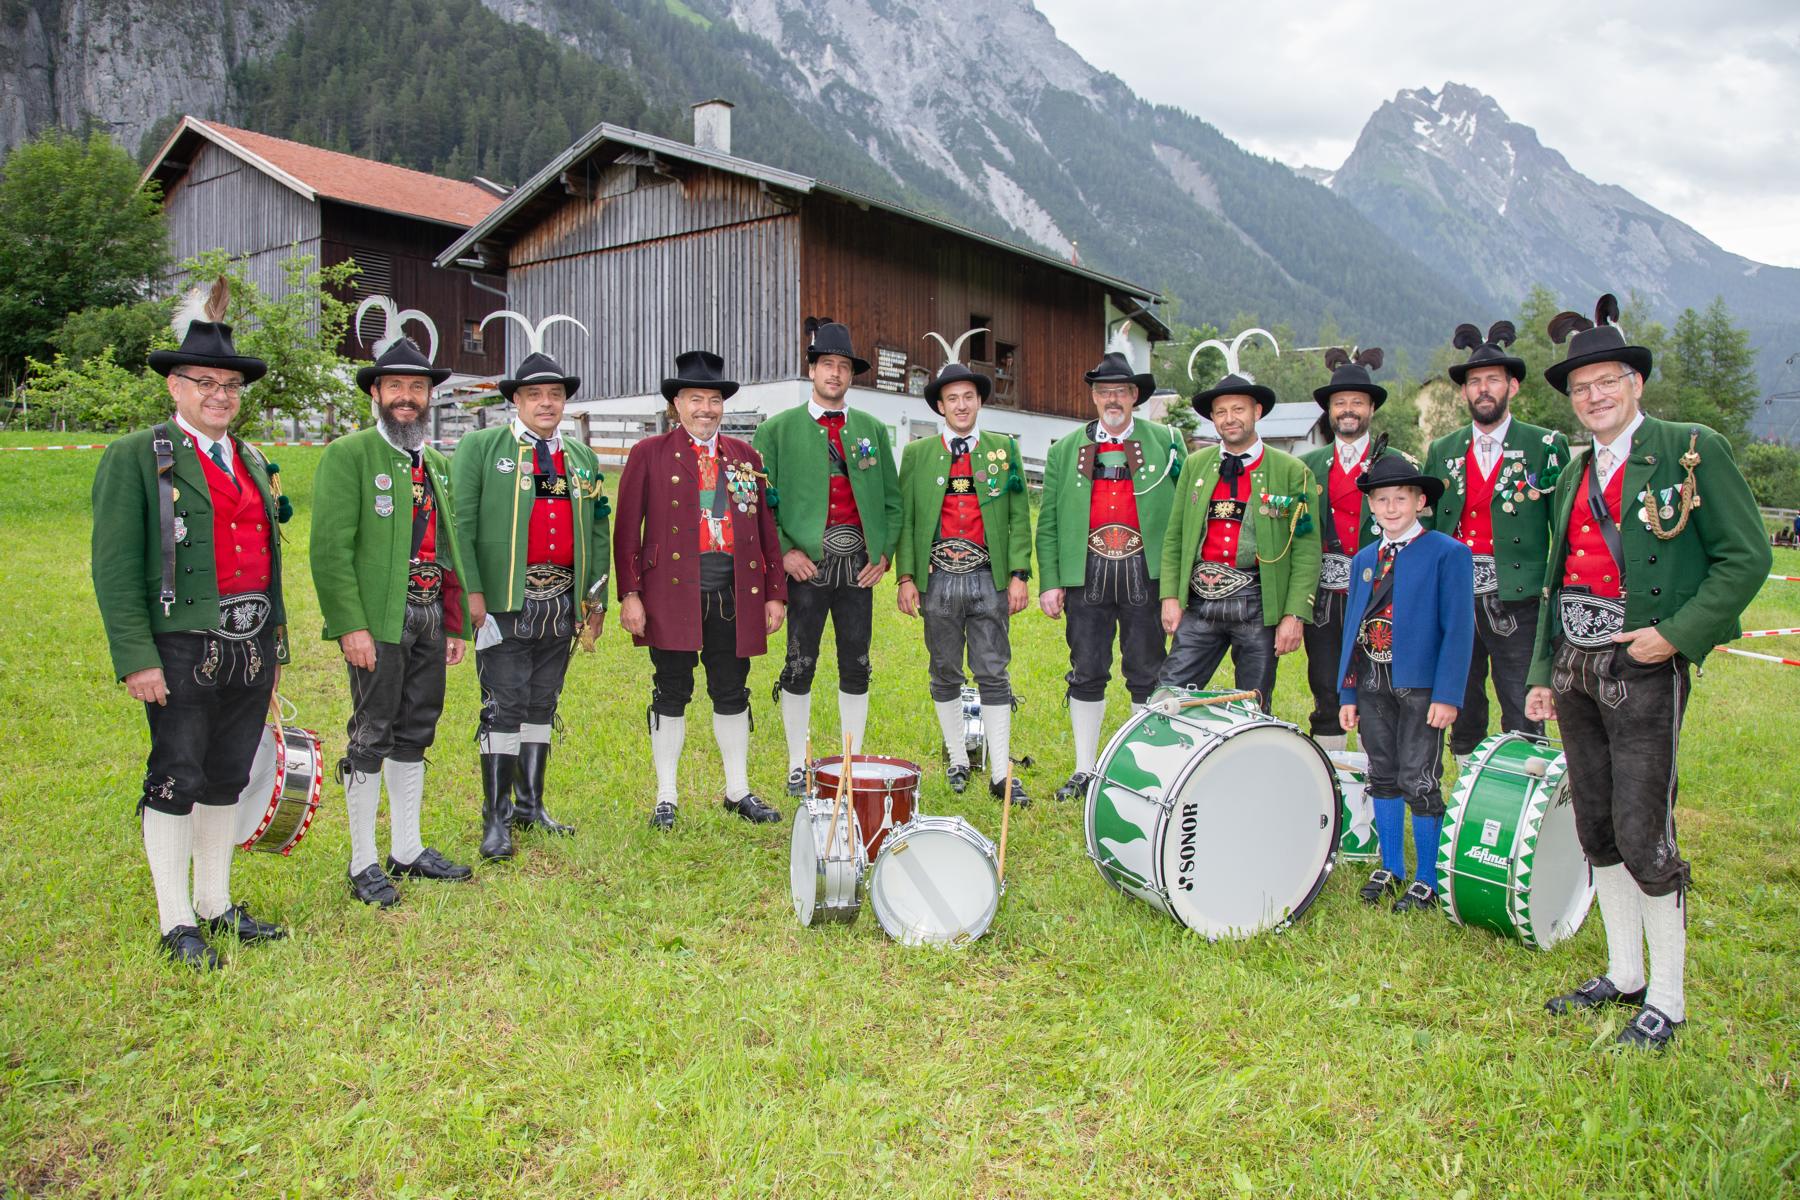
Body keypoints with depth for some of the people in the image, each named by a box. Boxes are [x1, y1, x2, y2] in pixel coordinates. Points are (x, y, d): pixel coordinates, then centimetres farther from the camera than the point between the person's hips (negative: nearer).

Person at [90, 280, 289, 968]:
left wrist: (275, 647, 17)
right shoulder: (137, 456, -3)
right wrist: (136, 658, -15)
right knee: (176, 782, 1)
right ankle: (176, 924, 12)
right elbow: (114, 567, -8)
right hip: (182, 650, -6)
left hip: (250, 648, 6)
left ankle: (216, 905, 25)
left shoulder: (250, 461, 16)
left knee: (227, 781, 13)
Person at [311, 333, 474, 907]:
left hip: (429, 617, 7)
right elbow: (330, 547, -12)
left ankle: (408, 850, 25)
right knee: (371, 738, 0)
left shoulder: (437, 465, 17)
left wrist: (454, 626, 14)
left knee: (415, 733, 13)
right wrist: (350, 626, -18)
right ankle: (364, 864, 10)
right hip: (377, 621, -7)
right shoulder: (348, 455, -5)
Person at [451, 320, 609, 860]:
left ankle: (531, 804, 24)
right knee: (504, 708, -3)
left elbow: (598, 532, 16)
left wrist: (596, 597, 11)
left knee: (542, 705, 12)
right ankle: (496, 819, 6)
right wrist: (471, 591, -14)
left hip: (562, 603, 5)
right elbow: (460, 523, -5)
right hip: (504, 602, -4)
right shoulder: (480, 447, 1)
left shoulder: (582, 457, 15)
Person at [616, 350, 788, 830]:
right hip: (672, 590, -3)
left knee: (732, 694, 10)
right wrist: (630, 594, -8)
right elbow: (627, 530, -1)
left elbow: (766, 528, 12)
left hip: (735, 592, 3)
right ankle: (666, 798, 15)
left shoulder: (745, 456, 13)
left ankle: (738, 791, 23)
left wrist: (775, 593, 6)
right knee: (672, 693, 4)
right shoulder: (649, 454, 4)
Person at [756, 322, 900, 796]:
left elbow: (892, 499, 13)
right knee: (799, 666, 2)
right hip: (805, 563, -3)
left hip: (859, 564, 3)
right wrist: (784, 551, -9)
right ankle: (798, 766, 13)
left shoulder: (873, 430, 12)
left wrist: (884, 553, 3)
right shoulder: (778, 429, 3)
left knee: (856, 666, 8)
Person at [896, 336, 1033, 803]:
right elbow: (905, 520, 6)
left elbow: (1019, 517, 6)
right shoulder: (917, 453, 7)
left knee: (993, 674, 1)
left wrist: (1019, 575, -2)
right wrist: (906, 577, -3)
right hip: (938, 579, 1)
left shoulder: (1003, 448, 8)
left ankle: (1000, 774, 6)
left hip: (989, 578, 0)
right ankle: (957, 760, 24)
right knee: (945, 675, 9)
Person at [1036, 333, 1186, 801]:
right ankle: (1085, 770, 17)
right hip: (1087, 575, 2)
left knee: (1147, 675, 5)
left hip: (1146, 574, -1)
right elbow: (1048, 522, 9)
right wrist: (1050, 582, 1)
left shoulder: (1166, 442, 6)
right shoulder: (1066, 449, 10)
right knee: (1086, 674, 6)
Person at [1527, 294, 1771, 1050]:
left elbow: (1746, 558, -7)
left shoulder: (1693, 451, -4)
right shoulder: (1574, 474, 14)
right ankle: (1622, 974, 27)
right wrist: (1543, 672, 15)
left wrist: (1677, 633, -16)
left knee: (1642, 838, -4)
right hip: (1576, 670, 6)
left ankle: (1666, 998, 12)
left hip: (1643, 672, -6)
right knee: (1595, 832, 12)